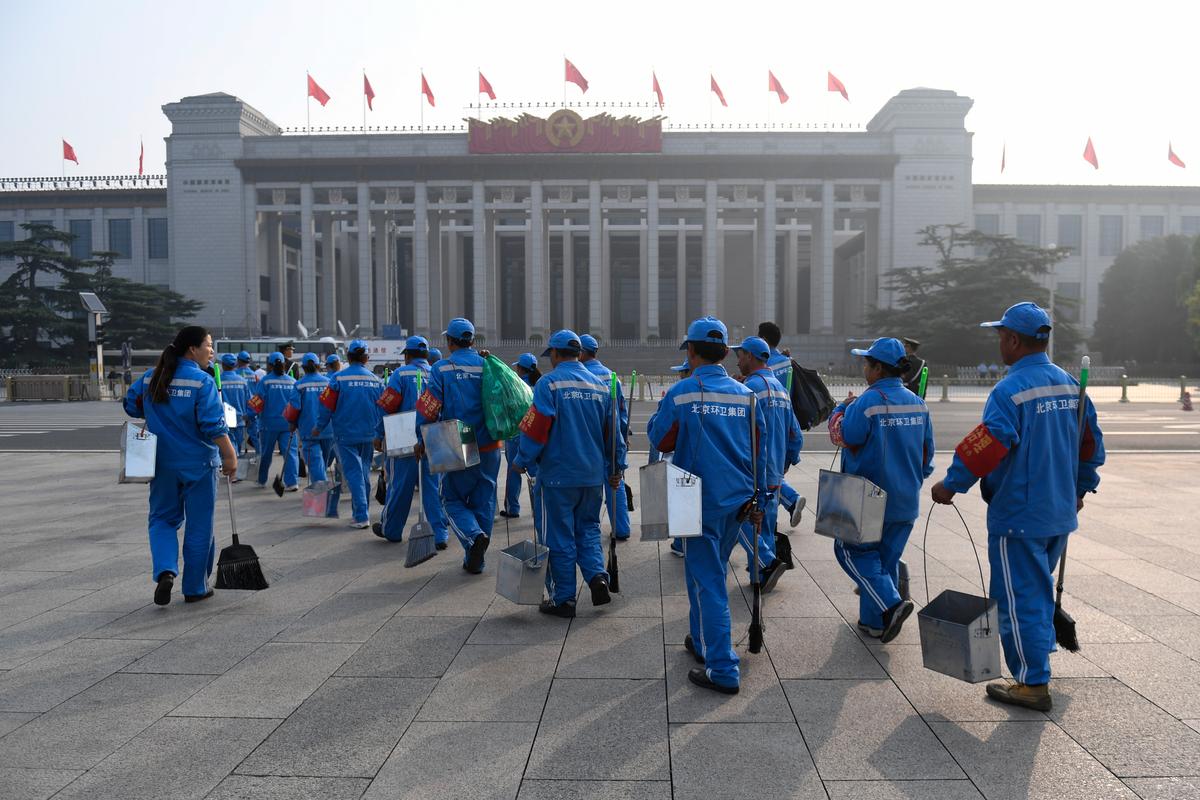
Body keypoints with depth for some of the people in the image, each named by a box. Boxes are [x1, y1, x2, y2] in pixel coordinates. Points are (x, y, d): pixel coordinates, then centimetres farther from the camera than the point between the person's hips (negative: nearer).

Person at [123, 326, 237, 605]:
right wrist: (230, 456, -15)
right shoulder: (203, 382, -15)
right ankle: (195, 588, 17)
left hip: (162, 463, 5)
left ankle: (165, 571, -6)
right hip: (198, 464, -4)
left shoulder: (150, 378, 3)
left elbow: (131, 405, 14)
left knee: (162, 519, 18)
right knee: (199, 526, 8)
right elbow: (214, 426, -20)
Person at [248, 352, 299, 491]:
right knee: (290, 452, -1)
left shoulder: (265, 381, -7)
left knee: (266, 453, 14)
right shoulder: (293, 381, 1)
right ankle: (292, 482, -11)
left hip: (269, 423, -1)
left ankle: (262, 480, 29)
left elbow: (257, 402, -12)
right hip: (288, 423, 1)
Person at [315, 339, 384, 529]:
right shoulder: (376, 380, 2)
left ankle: (361, 516, -8)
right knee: (364, 472, 16)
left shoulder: (339, 378, -9)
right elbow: (382, 409, 7)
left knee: (353, 473, -2)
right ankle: (361, 511, 26)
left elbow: (327, 406, -6)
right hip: (368, 435, 4)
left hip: (346, 435, -3)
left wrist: (318, 427, 8)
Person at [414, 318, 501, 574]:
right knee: (483, 501, 12)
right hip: (488, 448, 3)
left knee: (453, 498, 12)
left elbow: (428, 409, -10)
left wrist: (423, 441, 1)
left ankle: (474, 535, -14)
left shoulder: (441, 369, -7)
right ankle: (475, 559, 17)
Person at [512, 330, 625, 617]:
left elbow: (535, 429, -14)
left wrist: (521, 462, -1)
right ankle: (597, 577, 2)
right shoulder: (600, 385, 6)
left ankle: (564, 600, 13)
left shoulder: (549, 384, -10)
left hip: (558, 475, -5)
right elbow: (613, 432, 10)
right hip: (593, 475, 5)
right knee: (588, 528, 21)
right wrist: (615, 468, 18)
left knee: (560, 537, 6)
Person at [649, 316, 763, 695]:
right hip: (738, 500, 6)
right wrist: (757, 500, 15)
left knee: (707, 583, 0)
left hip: (701, 502, -5)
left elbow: (660, 441, -2)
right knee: (710, 573, 22)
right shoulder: (744, 395, 3)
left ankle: (722, 670, 0)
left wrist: (661, 411, 15)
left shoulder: (681, 393, -12)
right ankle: (704, 642, 37)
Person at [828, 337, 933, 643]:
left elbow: (842, 435, -14)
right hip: (906, 501, 7)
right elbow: (927, 450, 13)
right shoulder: (917, 403, 6)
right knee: (887, 557, 16)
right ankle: (875, 622, 23)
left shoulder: (869, 402, -19)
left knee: (852, 550, 8)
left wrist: (841, 408, 4)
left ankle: (890, 603, -8)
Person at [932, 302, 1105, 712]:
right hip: (1059, 512, 8)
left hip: (1018, 516, -8)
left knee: (1019, 598, 2)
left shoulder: (1010, 391, -20)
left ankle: (1033, 684, 8)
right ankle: (1037, 661, 36)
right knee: (1040, 591, 23)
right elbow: (1092, 442, 15)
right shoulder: (1069, 385, 7)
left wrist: (950, 485, -16)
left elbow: (985, 448, -26)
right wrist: (1081, 488, 26)